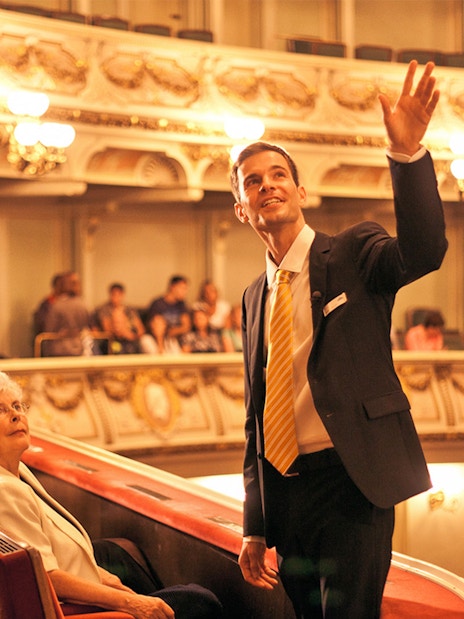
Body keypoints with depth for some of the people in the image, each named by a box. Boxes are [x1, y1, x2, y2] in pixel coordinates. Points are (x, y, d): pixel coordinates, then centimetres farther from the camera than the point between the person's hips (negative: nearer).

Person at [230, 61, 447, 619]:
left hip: (352, 479, -5)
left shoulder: (352, 253, -1)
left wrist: (406, 153, -38)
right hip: (283, 492, 6)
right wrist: (255, 526, 14)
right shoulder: (254, 298, 14)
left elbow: (423, 253, -24)